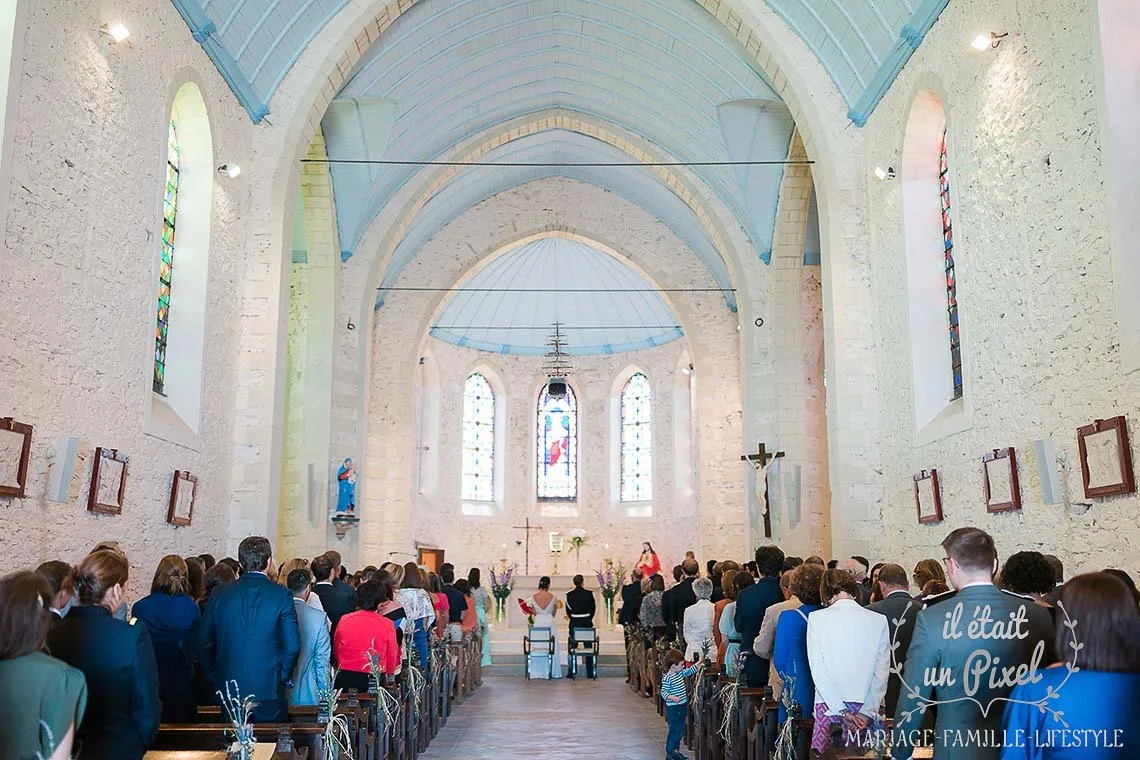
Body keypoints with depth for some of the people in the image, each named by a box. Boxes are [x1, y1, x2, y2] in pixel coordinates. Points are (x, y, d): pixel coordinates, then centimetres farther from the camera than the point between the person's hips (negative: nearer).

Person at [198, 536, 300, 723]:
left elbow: (204, 643, 4)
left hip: (229, 687, 3)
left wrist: (215, 679, 14)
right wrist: (284, 678, 4)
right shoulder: (281, 595, -8)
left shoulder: (219, 594, 0)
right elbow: (292, 645, -10)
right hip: (269, 689, -2)